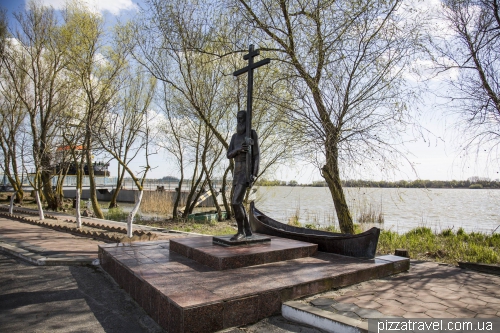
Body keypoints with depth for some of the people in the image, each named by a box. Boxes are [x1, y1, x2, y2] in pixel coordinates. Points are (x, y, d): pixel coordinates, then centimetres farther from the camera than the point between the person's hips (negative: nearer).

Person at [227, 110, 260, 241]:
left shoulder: (252, 133, -4)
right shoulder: (235, 136, 17)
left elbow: (257, 154, -9)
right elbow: (229, 155, 7)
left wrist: (254, 175, -19)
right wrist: (239, 149, -17)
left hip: (247, 171, -8)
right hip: (237, 172, 8)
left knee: (235, 202, -17)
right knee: (238, 203, 9)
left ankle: (241, 231, -2)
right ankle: (248, 230, 20)